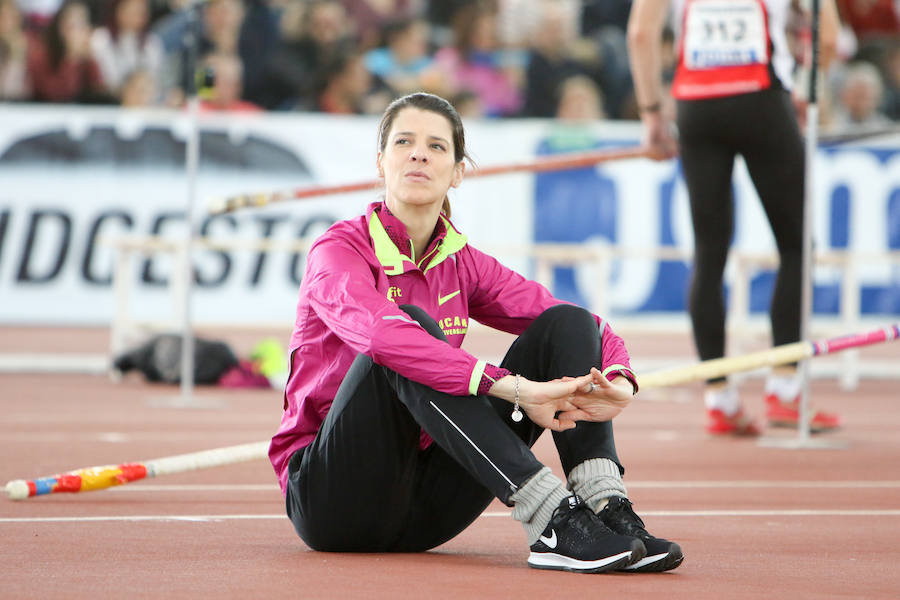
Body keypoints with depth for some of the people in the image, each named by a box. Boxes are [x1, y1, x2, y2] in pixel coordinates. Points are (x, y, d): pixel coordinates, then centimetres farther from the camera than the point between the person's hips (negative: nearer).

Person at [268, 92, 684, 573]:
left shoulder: (462, 264, 9)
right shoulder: (340, 252, -9)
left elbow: (589, 327, 5)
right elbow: (380, 334, -32)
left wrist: (618, 384, -20)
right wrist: (513, 389, -40)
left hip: (425, 511, 6)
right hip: (332, 501, -5)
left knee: (567, 323, -5)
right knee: (413, 326, -31)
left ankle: (609, 511, -28)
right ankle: (552, 520, -40)